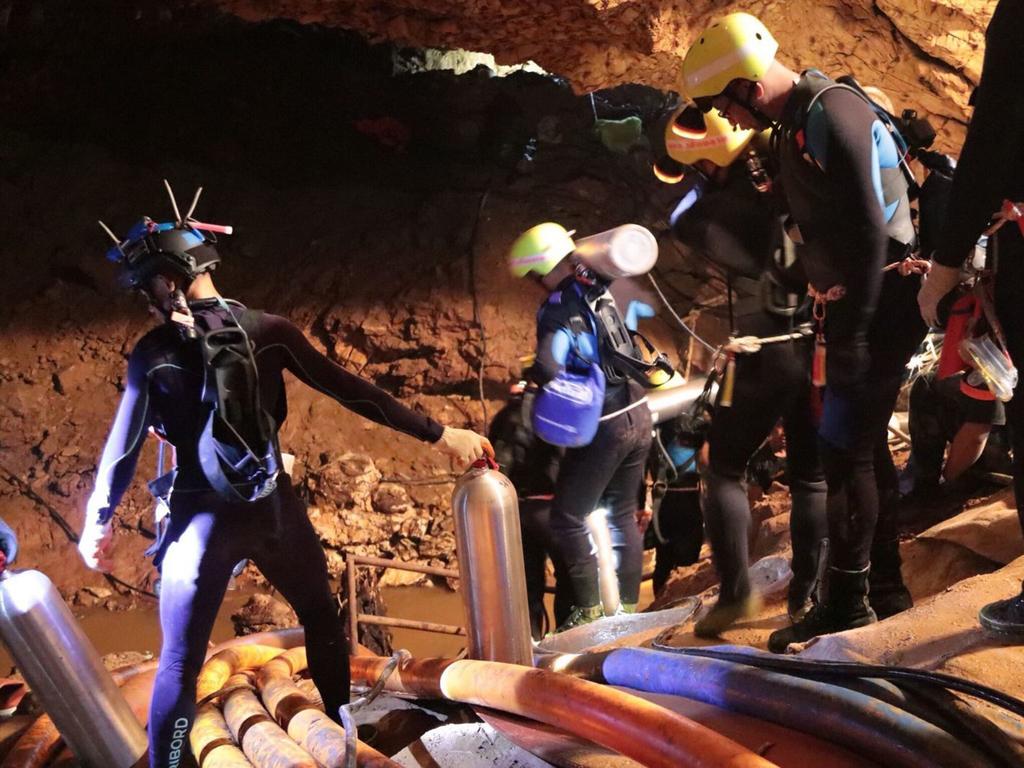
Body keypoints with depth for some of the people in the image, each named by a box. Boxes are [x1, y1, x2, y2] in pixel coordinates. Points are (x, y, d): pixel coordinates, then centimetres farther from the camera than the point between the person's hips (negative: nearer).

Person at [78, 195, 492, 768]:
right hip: (273, 506, 2)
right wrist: (438, 433, 0)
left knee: (180, 661, 7)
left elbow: (123, 450, -2)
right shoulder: (268, 330, -6)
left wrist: (97, 523, 14)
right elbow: (349, 391, -5)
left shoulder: (152, 355, -8)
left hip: (202, 517, -1)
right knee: (322, 618, 23)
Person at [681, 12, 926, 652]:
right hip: (852, 309, 10)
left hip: (879, 309, -10)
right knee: (866, 446, 16)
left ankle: (847, 603, 3)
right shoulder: (796, 124, 12)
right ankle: (890, 578, 29)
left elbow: (870, 234, -23)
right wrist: (832, 321, 17)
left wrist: (850, 335, -23)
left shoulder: (832, 114, -18)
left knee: (844, 450, -7)